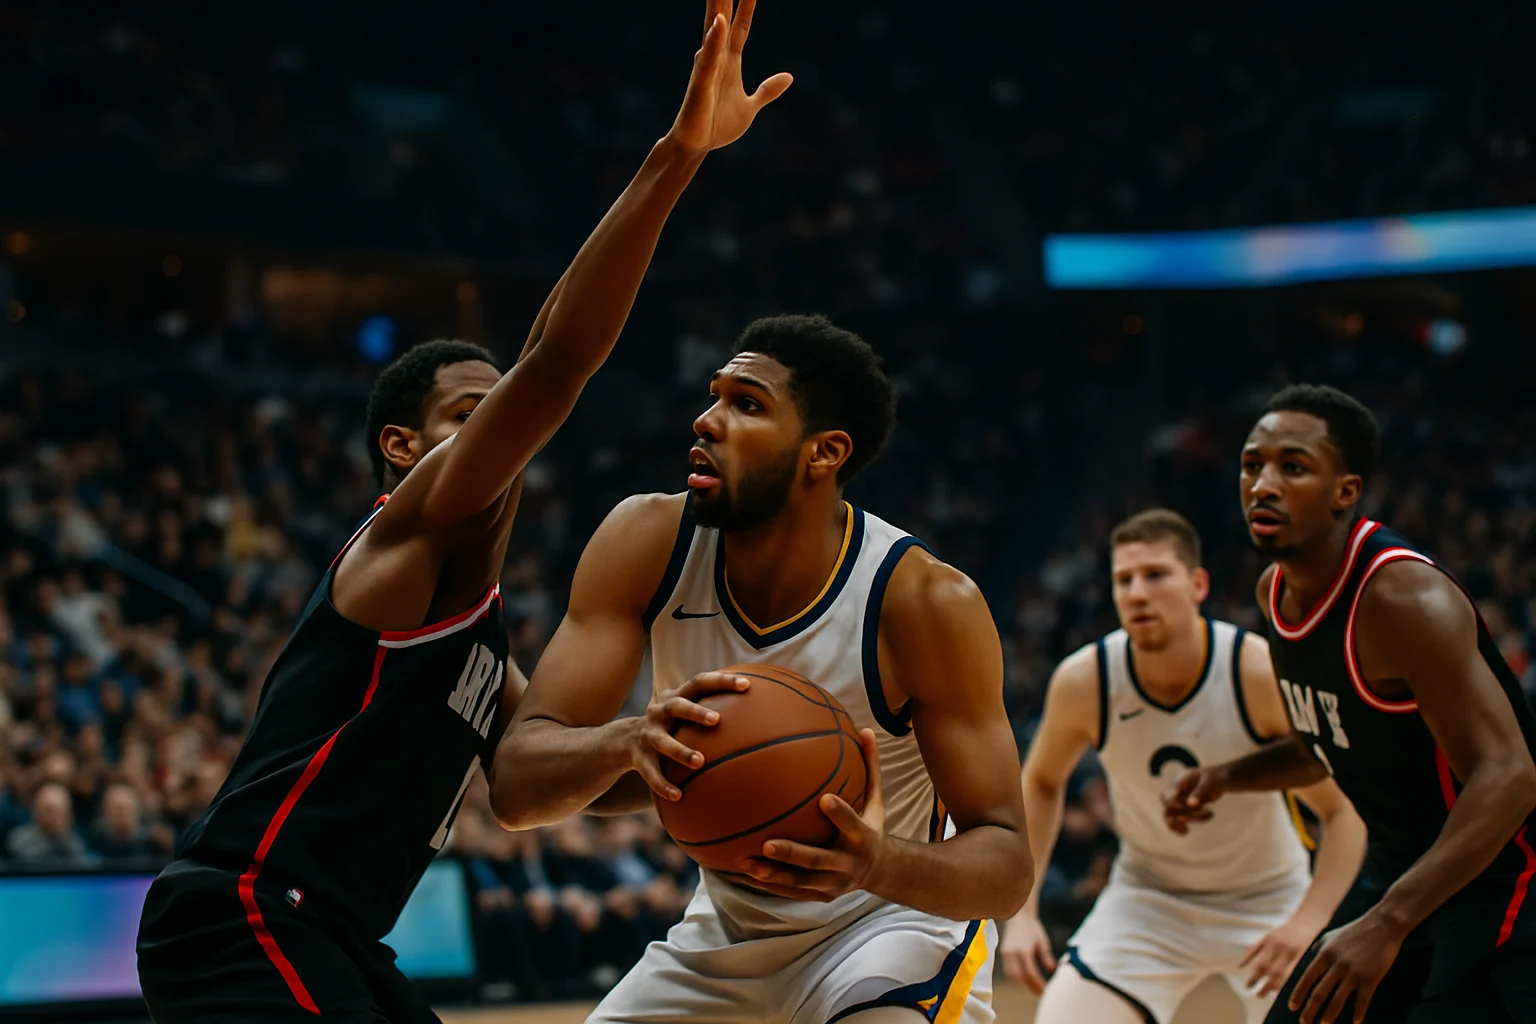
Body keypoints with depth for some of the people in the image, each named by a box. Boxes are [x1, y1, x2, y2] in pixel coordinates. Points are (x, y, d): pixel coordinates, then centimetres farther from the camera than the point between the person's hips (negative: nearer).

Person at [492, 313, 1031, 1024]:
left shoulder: (927, 602, -26)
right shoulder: (648, 543, -16)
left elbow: (1006, 864, -22)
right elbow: (514, 785, -20)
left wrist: (879, 864, -45)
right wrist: (629, 741, -43)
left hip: (895, 917, -4)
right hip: (727, 927, 4)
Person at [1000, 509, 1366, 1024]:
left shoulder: (1264, 674, -24)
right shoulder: (1084, 682, -17)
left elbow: (1348, 811, -18)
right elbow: (1041, 783, 4)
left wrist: (1306, 923, -33)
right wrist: (1021, 913, -5)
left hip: (1267, 901, -1)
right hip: (1146, 900, 1)